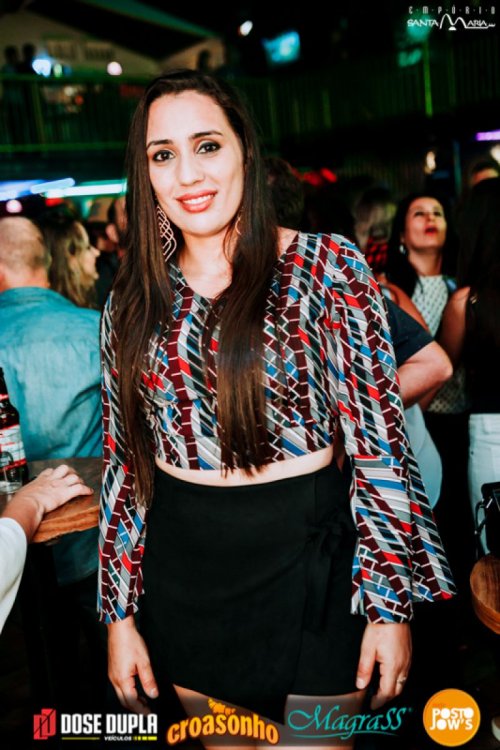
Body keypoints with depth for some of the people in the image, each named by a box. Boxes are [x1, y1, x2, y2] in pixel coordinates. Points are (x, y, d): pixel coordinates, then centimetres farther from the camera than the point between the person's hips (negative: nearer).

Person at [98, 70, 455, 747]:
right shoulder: (134, 301, 2)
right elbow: (123, 460, 5)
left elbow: (379, 444, -9)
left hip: (305, 564, -3)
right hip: (180, 575, 4)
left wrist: (390, 605, -9)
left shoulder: (327, 267, -10)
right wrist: (120, 613, 5)